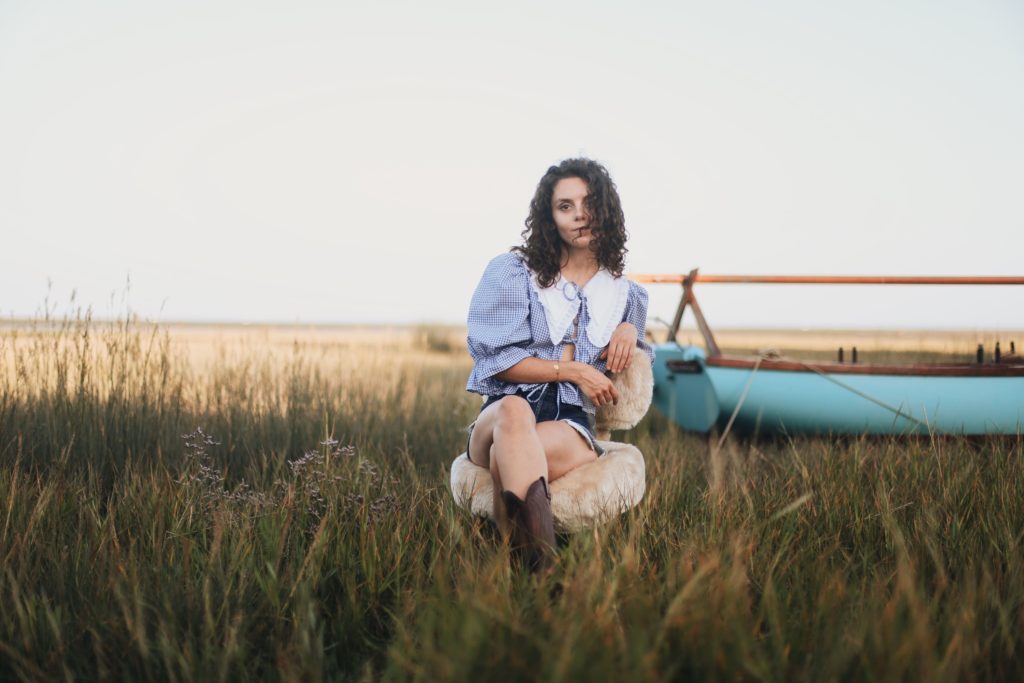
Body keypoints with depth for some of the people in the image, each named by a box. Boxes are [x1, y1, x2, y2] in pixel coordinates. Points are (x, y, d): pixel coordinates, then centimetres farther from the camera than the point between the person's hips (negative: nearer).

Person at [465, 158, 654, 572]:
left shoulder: (626, 295, 19)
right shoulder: (511, 273, 8)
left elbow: (632, 371, 34)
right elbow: (493, 358, -1)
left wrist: (630, 331, 10)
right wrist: (573, 371, -7)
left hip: (572, 420, 2)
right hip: (500, 413, -2)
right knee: (515, 411, -44)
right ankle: (541, 563, -65)